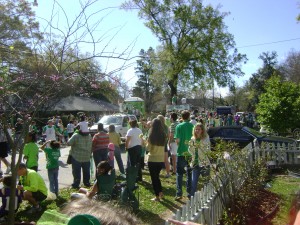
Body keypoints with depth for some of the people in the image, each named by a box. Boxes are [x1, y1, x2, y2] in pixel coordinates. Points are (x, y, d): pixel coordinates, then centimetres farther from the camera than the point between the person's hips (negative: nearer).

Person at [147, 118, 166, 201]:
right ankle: (160, 192, 23)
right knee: (157, 176, 24)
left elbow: (148, 148, -8)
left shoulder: (151, 136, -16)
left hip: (152, 159, -4)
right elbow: (164, 146, 6)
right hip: (161, 159, 4)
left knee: (154, 177, 9)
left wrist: (147, 142, 7)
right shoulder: (163, 135, -4)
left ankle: (157, 196, 15)